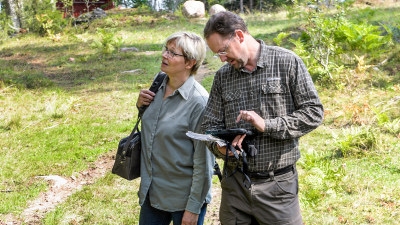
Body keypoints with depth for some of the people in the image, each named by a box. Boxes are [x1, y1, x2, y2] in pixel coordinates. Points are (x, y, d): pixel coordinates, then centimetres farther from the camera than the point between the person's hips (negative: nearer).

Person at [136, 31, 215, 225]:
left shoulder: (198, 101, -20)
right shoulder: (158, 87, 0)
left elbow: (203, 161, -17)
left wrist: (194, 208, -15)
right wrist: (141, 107, -3)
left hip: (183, 199, -6)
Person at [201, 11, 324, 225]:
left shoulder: (287, 62, -6)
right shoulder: (222, 76, 6)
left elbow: (313, 112, -8)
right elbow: (210, 125, 7)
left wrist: (267, 125, -18)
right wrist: (219, 146, -15)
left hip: (277, 184, -3)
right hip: (234, 183, 4)